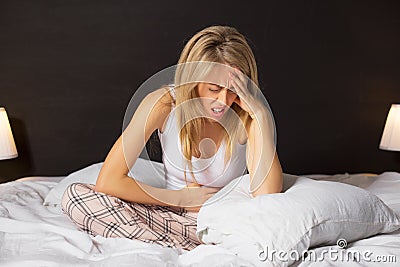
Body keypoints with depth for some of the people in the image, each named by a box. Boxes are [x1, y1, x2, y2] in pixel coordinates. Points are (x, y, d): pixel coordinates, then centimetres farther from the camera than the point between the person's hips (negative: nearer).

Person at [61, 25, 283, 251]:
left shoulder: (247, 116, -16)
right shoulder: (164, 104, -16)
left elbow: (267, 197, -30)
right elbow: (108, 182, -18)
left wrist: (261, 114, -30)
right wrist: (182, 198, -14)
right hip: (172, 214, 2)